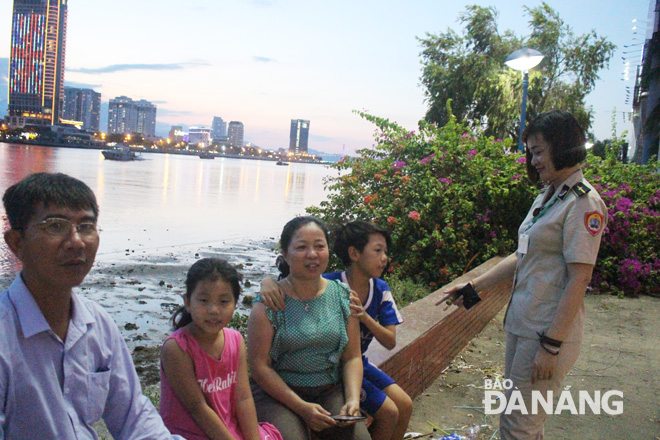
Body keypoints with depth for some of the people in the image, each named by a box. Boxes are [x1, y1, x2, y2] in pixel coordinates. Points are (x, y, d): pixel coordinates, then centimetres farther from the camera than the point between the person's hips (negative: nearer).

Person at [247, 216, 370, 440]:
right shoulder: (268, 303, -6)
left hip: (331, 390, 3)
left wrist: (353, 399, -9)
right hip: (278, 391, -3)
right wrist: (301, 407, -16)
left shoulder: (343, 297, 5)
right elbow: (259, 365, -9)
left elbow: (352, 357, 7)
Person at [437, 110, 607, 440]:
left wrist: (551, 345, -19)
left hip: (550, 330, -8)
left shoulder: (583, 203, -14)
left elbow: (578, 280, -18)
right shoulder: (547, 197, 14)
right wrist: (473, 287, 16)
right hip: (521, 325, 9)